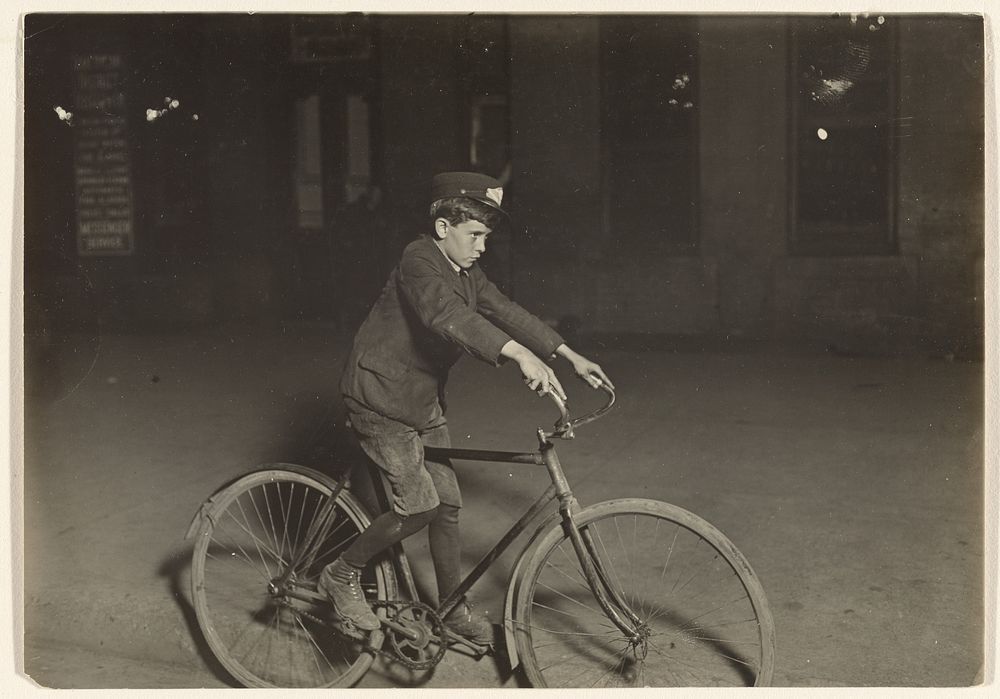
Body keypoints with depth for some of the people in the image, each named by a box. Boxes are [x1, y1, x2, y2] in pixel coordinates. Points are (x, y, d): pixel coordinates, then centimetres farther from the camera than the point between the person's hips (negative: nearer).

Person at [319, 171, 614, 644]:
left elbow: (505, 312, 1)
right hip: (380, 397, -8)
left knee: (447, 503, 8)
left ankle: (452, 605, 23)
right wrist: (521, 355, -51)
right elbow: (450, 317, -39)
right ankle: (341, 575, 7)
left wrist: (571, 356, -8)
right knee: (419, 504, -14)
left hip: (424, 401, 8)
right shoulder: (418, 262, -22)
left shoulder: (467, 274, 5)